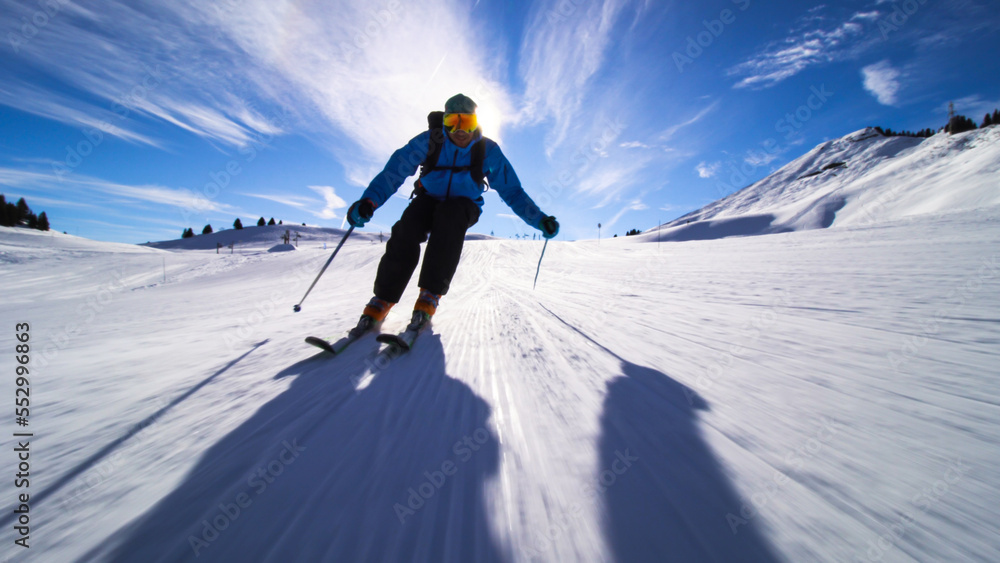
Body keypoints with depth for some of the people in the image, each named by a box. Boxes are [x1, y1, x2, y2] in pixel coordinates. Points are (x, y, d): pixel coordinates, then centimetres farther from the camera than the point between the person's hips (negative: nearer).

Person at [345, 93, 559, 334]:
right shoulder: (430, 141, -13)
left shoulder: (488, 150, -12)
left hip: (463, 206, -1)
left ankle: (431, 295, -32)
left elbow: (512, 191, -10)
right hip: (429, 199, 1)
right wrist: (369, 200, -40)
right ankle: (383, 298, -19)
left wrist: (539, 220, -20)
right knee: (407, 227, -30)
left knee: (449, 216, -37)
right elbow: (395, 170, -22)